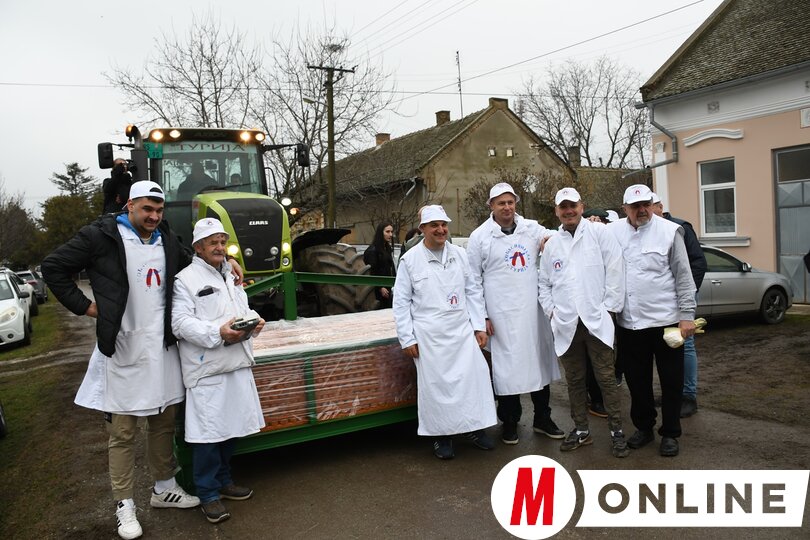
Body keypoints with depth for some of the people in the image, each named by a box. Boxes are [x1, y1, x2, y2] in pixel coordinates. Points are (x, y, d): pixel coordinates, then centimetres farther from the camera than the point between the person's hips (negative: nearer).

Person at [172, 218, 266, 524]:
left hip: (236, 362, 7)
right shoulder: (186, 279, -7)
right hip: (206, 367, -7)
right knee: (208, 432, 0)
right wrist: (218, 334, -26)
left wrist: (254, 322, -4)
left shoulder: (232, 275, 16)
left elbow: (244, 308, 19)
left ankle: (223, 480, 32)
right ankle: (208, 493, 15)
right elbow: (180, 322, -14)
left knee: (231, 427, 15)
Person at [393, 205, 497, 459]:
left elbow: (472, 292, 10)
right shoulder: (410, 260, -2)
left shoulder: (459, 255, 6)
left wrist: (479, 326, 5)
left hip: (462, 330, 3)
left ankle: (476, 427, 19)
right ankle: (441, 436, 18)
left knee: (474, 376, 0)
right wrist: (407, 339, -4)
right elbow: (401, 302, 0)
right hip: (429, 334, -3)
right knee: (435, 383, 1)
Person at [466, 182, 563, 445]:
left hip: (534, 310, 4)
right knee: (507, 367, 3)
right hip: (502, 315, -3)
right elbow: (474, 280, 0)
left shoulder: (532, 228, 7)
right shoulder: (479, 236, -1)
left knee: (540, 361, 12)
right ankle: (509, 421, 20)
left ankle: (542, 418, 28)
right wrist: (481, 316, -4)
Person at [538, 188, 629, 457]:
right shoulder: (551, 244, 13)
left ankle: (616, 431, 12)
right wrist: (552, 310, 3)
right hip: (566, 324, 4)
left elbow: (615, 271, -5)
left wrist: (609, 308, -8)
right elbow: (544, 284, 17)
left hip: (596, 321, -4)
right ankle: (581, 430, 24)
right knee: (574, 380, 12)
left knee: (606, 378, 0)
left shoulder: (599, 232, 0)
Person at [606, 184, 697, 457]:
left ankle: (670, 433, 23)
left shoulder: (669, 231, -3)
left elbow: (683, 276, -3)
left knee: (671, 380, 7)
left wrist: (686, 315, -5)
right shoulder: (612, 232, 3)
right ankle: (644, 427, 32)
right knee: (636, 379, 14)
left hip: (665, 319, -2)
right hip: (629, 322, 3)